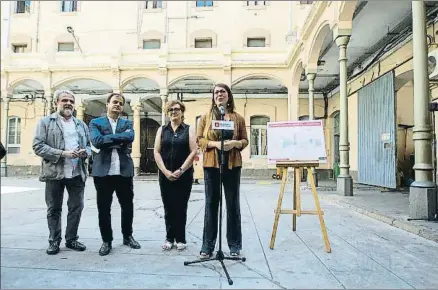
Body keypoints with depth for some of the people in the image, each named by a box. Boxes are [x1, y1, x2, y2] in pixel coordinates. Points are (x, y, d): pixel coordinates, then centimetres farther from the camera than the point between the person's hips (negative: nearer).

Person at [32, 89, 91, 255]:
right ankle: (54, 241, 22)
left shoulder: (81, 124, 15)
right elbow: (37, 146, -7)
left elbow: (89, 145, 18)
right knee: (54, 209, 8)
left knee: (76, 207, 8)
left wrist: (85, 152, -7)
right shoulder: (45, 122, 2)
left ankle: (71, 239, 22)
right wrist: (62, 153, -18)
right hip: (55, 172, -3)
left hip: (77, 173, 3)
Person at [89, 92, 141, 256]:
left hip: (124, 171, 2)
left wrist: (108, 138, -11)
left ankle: (128, 236, 29)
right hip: (103, 171, -1)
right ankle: (106, 241, 21)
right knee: (103, 209, 6)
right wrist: (119, 140, -10)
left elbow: (130, 137, -11)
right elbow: (96, 141, -12)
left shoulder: (127, 123, 12)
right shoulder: (96, 123, 6)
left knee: (127, 206, 10)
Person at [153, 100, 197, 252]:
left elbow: (193, 152, -5)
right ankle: (169, 238, 19)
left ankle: (180, 239, 15)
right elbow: (156, 152, 3)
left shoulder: (189, 130, 4)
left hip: (184, 175, -2)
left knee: (181, 208, 3)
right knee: (168, 208, 7)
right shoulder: (162, 130, 10)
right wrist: (165, 171, -9)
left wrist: (180, 170, -13)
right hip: (165, 175, 2)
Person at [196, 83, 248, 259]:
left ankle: (234, 245, 17)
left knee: (233, 204, 5)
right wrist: (215, 143, -15)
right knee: (211, 204, 3)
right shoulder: (205, 117, 7)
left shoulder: (238, 118, 8)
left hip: (232, 164, 1)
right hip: (211, 164, 0)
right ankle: (207, 246, 12)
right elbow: (199, 139, 3)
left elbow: (245, 140, 9)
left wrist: (235, 143, -13)